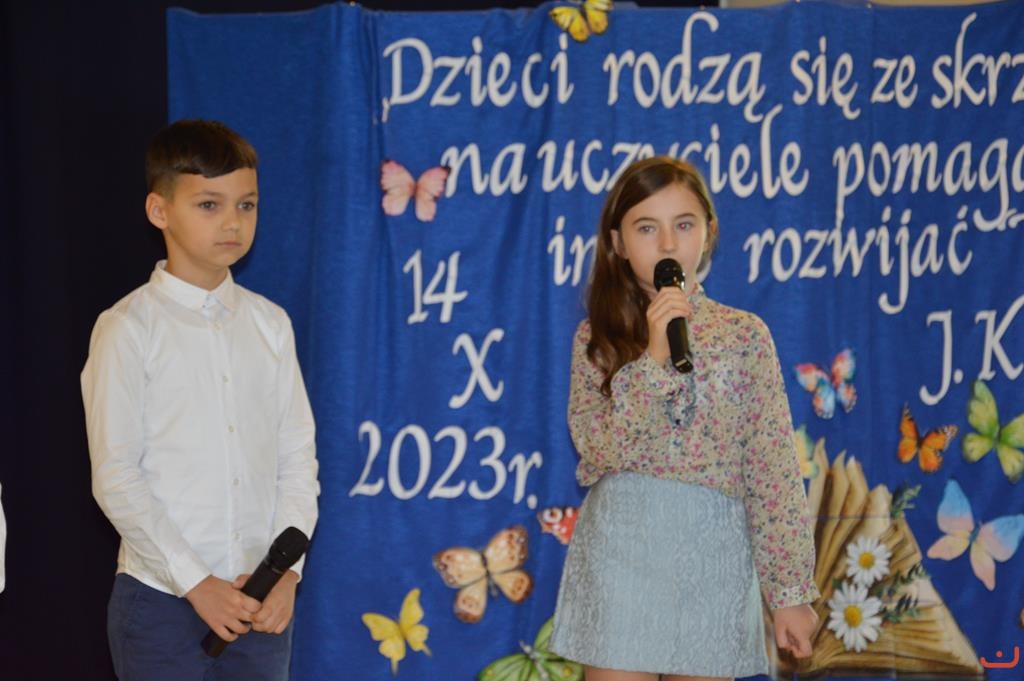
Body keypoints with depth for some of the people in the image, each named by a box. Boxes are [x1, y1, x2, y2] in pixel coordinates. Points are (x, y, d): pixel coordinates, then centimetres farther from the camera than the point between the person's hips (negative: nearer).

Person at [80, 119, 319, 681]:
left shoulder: (269, 324, 6)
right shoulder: (129, 330, -7)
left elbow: (297, 456, 6)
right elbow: (116, 478, -9)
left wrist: (286, 570, -6)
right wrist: (196, 582, -12)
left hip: (260, 600, 4)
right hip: (162, 598, -4)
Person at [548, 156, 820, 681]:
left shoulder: (745, 336, 3)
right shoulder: (597, 337, 4)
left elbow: (773, 469, 0)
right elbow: (598, 447, -10)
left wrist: (791, 588, -5)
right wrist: (654, 358, -18)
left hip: (714, 555, 1)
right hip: (622, 551, 0)